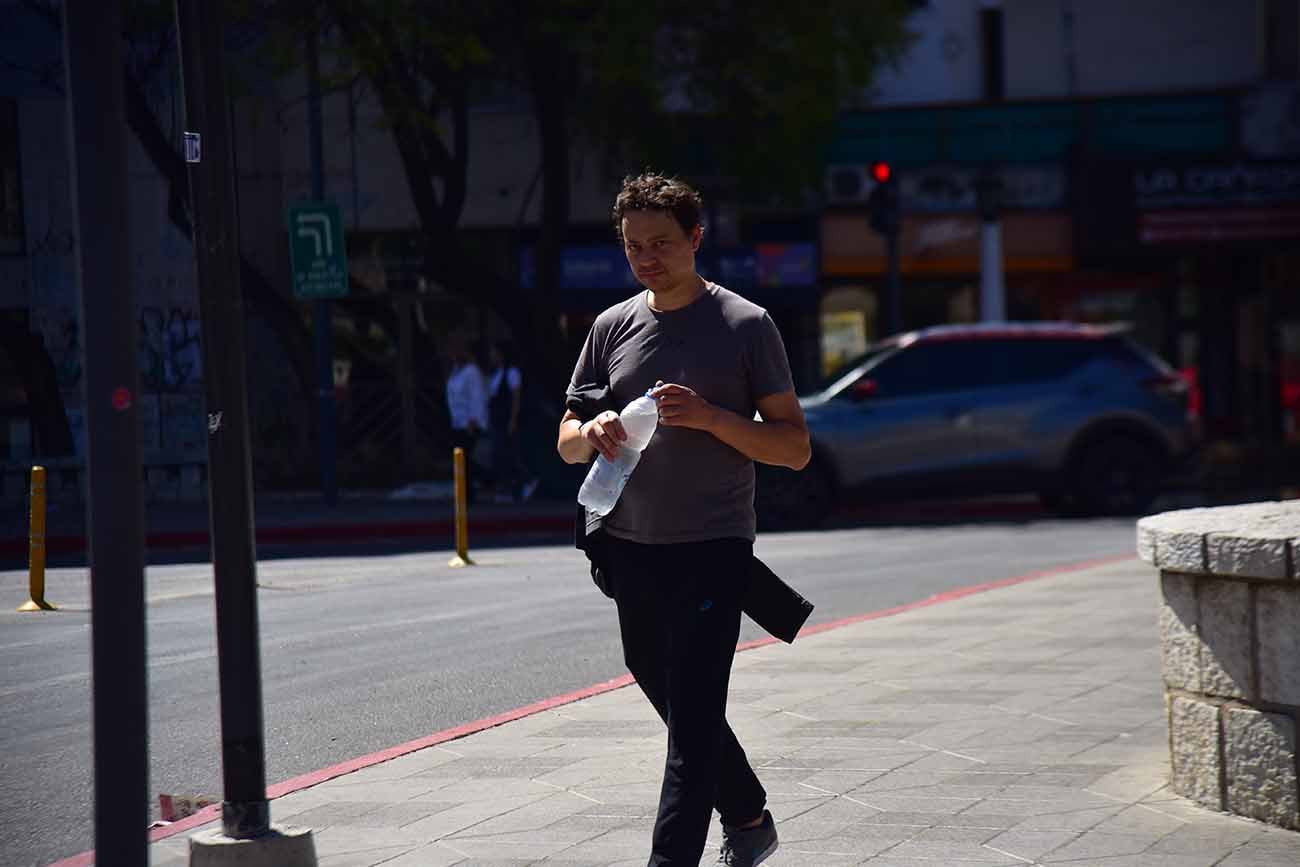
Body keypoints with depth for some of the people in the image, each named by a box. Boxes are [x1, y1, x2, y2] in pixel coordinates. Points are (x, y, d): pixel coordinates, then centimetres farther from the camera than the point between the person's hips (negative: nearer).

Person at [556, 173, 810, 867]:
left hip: (713, 549, -5)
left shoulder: (746, 327, -3)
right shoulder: (613, 327, 10)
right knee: (680, 708, 16)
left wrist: (710, 417, -19)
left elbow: (794, 447, -4)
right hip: (630, 550, 5)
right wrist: (591, 433, -10)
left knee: (692, 718, -12)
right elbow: (566, 444, 15)